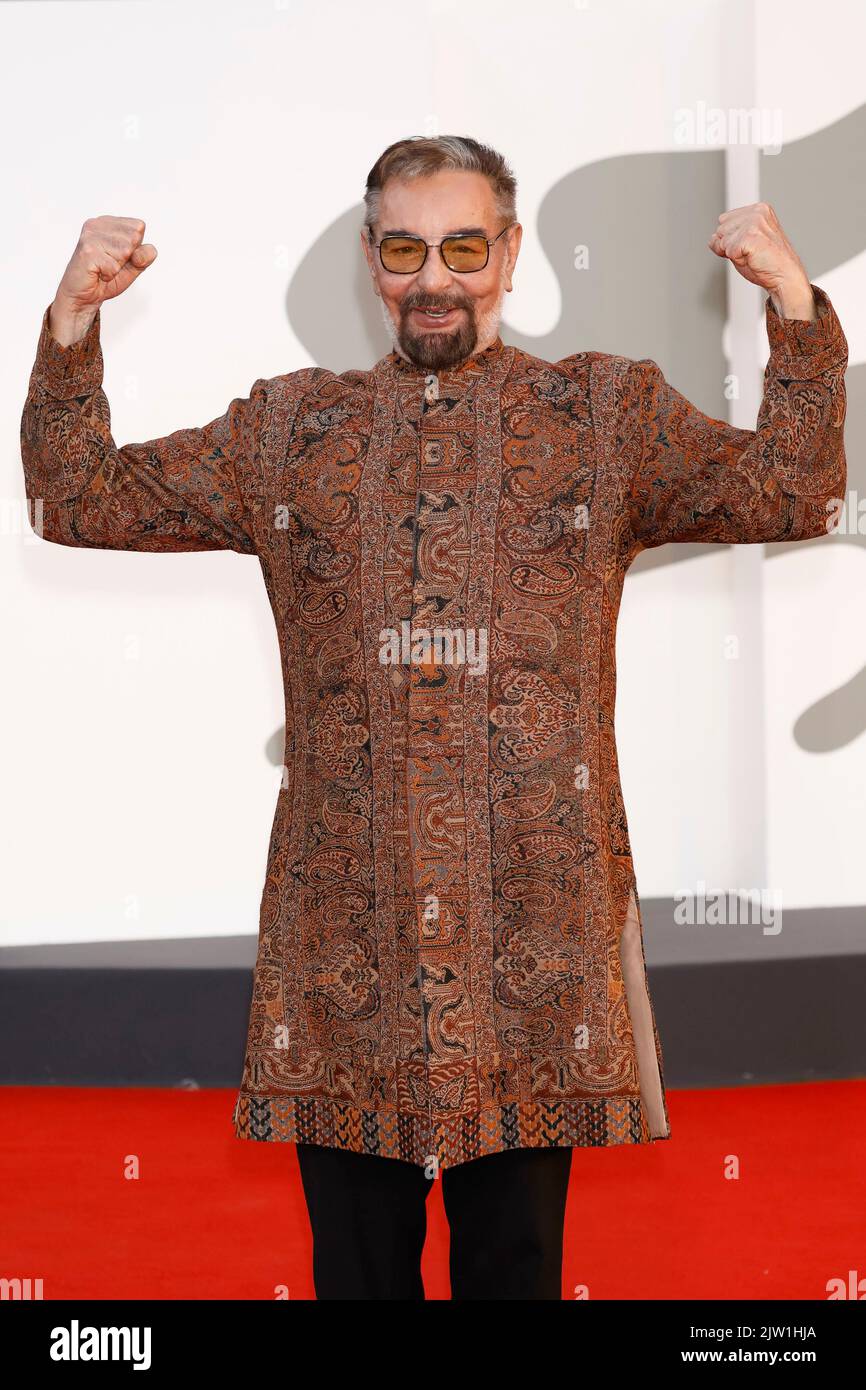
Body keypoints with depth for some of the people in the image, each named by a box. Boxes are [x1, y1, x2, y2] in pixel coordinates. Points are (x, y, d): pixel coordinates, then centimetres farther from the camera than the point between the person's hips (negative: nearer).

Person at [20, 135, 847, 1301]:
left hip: (534, 917, -1)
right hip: (344, 925, 1)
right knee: (358, 1265, 11)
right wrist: (72, 321, -2)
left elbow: (791, 495, -3)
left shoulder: (606, 415, 7)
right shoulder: (288, 430, 10)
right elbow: (79, 499, 10)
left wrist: (796, 305, -14)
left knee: (515, 1259, 10)